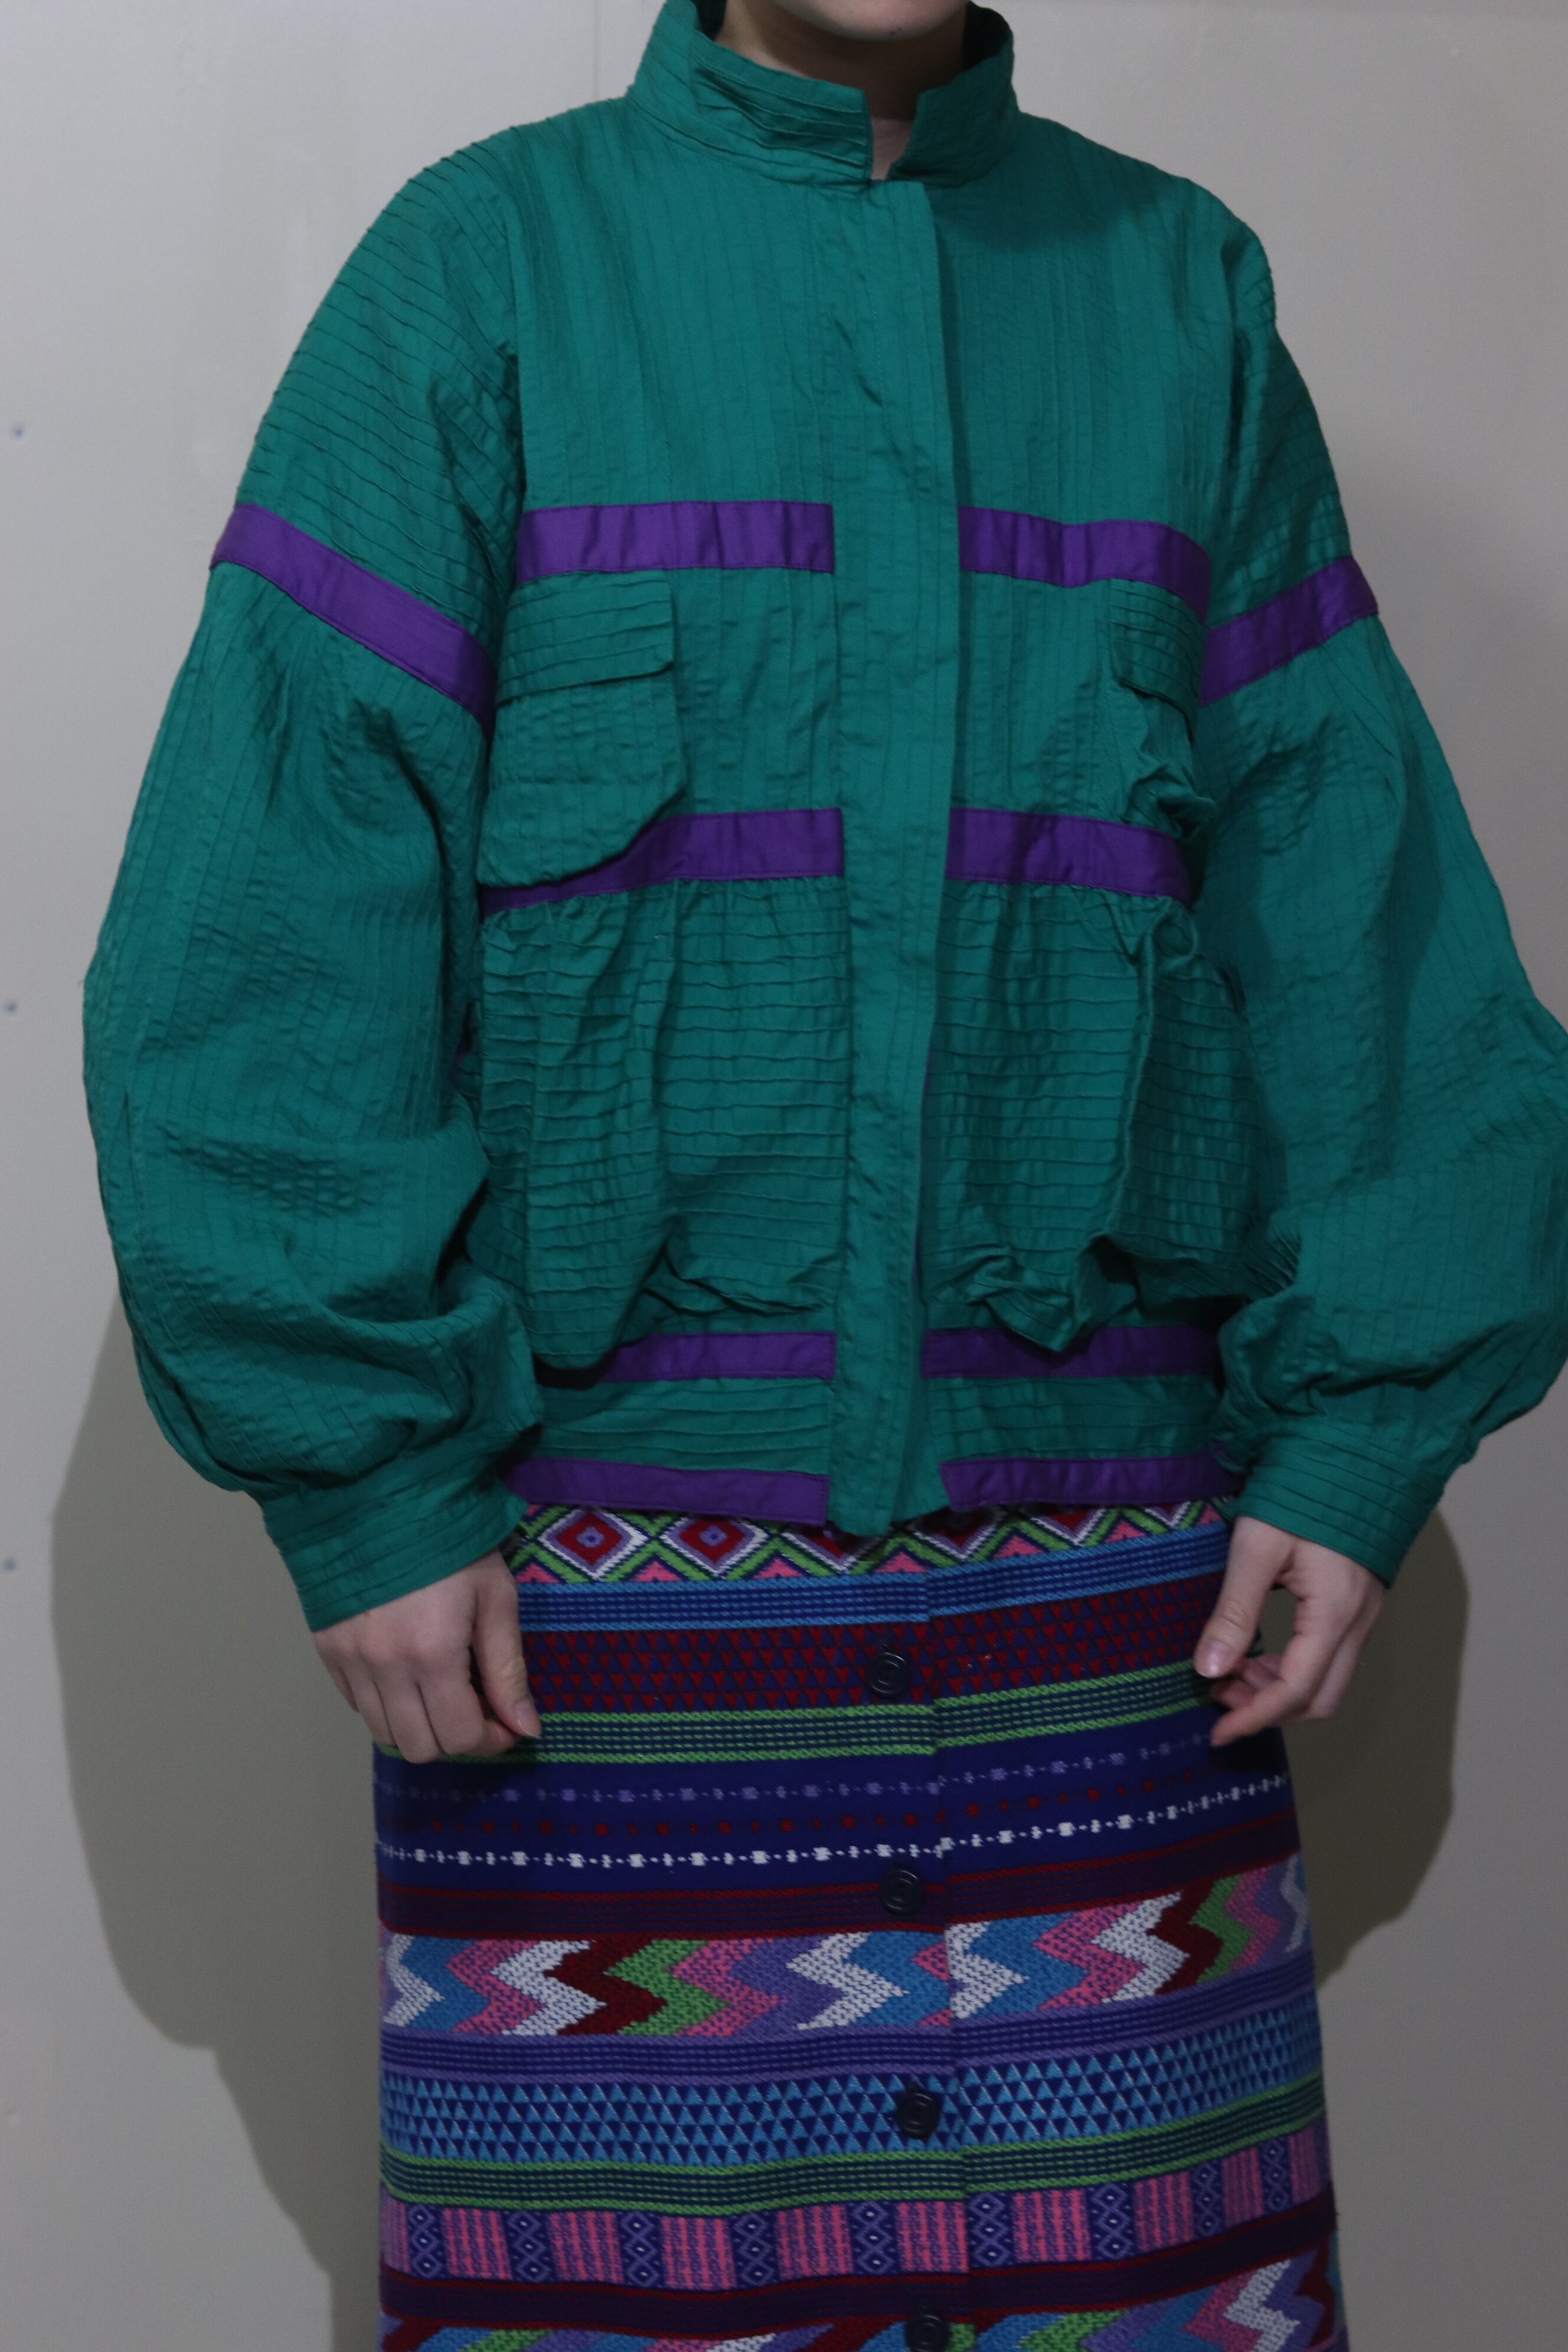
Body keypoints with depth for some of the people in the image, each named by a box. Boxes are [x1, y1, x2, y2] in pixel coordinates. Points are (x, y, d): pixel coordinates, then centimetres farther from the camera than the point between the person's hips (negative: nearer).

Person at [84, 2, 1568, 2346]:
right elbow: (266, 906, -5)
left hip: (1112, 1581, 3)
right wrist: (364, 1472, -9)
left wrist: (1366, 1426, 1)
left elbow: (1360, 905, 8)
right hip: (601, 1576, -2)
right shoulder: (485, 269, 1)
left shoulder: (1179, 291, 10)